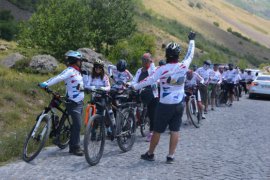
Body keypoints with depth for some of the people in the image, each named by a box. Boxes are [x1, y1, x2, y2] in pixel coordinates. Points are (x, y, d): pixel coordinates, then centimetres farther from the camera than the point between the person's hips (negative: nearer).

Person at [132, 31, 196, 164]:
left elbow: (149, 80, -16)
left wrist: (134, 87, -7)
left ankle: (150, 154, 20)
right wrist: (191, 40, 24)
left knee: (157, 130, 8)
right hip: (179, 104, 3)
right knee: (175, 130, 7)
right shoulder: (183, 66, -6)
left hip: (165, 105, -3)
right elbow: (190, 54, 10)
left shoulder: (162, 69, -16)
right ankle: (170, 156, 9)